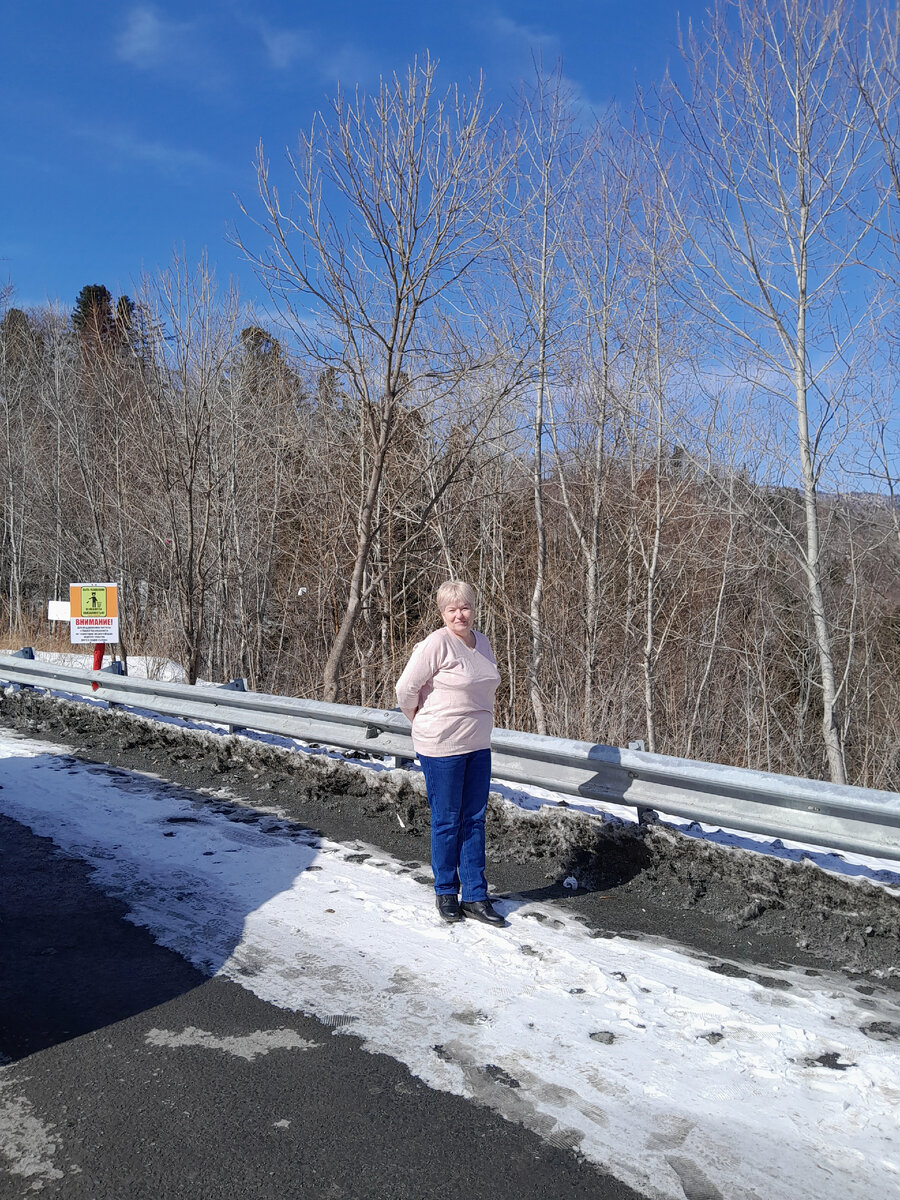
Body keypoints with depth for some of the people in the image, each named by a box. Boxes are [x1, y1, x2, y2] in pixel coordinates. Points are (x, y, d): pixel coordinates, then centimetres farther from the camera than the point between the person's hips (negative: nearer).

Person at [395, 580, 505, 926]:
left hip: (478, 746, 7)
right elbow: (406, 689, -13)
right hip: (441, 747, -7)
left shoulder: (482, 642, 8)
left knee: (474, 820, 11)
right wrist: (424, 724, 1)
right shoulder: (438, 643, -15)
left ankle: (475, 897, 20)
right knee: (447, 822, 4)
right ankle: (446, 893, 22)